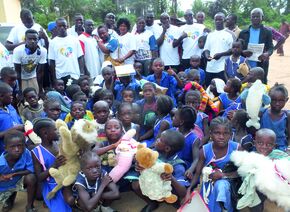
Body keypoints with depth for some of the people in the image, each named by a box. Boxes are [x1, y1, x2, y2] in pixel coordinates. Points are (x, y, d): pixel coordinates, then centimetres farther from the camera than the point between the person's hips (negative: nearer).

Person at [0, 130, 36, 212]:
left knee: (31, 177, -29)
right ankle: (9, 200, 43)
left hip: (18, 181, -1)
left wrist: (13, 174, -31)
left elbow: (30, 171, -26)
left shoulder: (26, 153, -32)